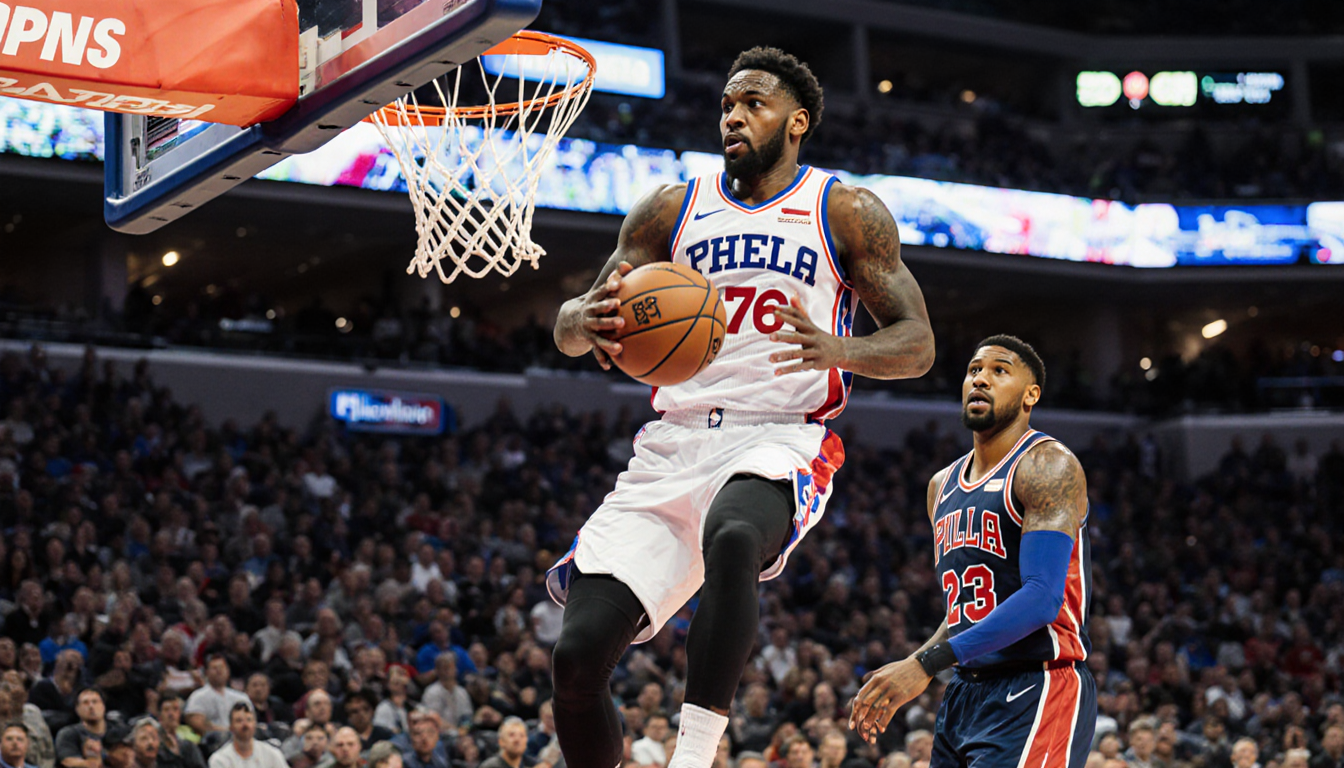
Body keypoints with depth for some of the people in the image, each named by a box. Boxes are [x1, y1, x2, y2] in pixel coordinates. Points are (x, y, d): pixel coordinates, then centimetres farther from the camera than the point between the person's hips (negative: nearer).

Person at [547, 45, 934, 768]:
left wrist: (836, 350, -19)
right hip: (672, 445, 4)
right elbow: (567, 327, 14)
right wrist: (585, 321, -13)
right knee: (577, 658, -10)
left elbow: (917, 343, 3)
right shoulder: (671, 209, 15)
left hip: (781, 442, -3)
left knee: (733, 539, -41)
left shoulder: (848, 213, 7)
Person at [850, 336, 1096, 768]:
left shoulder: (1048, 467, -10)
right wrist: (900, 679, 10)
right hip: (964, 694, 8)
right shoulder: (942, 487, 17)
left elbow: (1041, 599, -21)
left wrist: (927, 664, -26)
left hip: (1037, 690, -8)